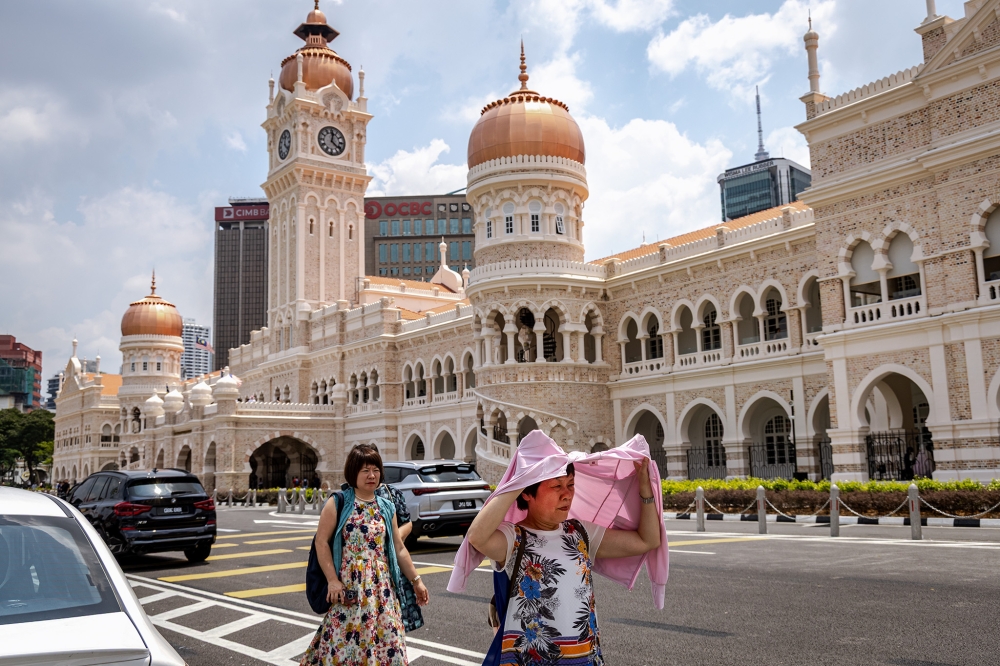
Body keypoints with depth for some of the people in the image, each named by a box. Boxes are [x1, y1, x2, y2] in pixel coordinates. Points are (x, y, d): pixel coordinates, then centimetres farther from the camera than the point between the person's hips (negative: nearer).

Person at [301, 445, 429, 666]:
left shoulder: (386, 508, 10)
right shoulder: (338, 503, -3)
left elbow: (399, 549, 14)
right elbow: (321, 541, -6)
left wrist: (416, 580, 12)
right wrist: (332, 580, -12)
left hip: (381, 587, 4)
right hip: (349, 585, -4)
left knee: (385, 641, 3)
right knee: (343, 642, -3)